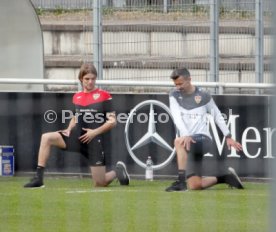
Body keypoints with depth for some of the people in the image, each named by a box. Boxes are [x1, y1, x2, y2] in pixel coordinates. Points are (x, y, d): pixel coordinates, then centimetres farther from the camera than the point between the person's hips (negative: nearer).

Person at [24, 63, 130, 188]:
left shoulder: (104, 96, -3)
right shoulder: (77, 97, 10)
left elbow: (112, 121, -5)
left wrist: (95, 132, -16)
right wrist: (69, 129, 4)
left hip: (95, 140, -4)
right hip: (77, 136, 4)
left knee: (100, 184, -4)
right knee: (46, 138, -19)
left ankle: (118, 170, 31)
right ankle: (38, 178, -19)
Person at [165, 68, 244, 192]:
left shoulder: (204, 96, 2)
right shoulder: (174, 95, 5)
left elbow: (217, 116, 14)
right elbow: (177, 117, -10)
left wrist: (228, 137, 10)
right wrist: (186, 136, -27)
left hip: (203, 139, -4)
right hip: (187, 140, 4)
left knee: (179, 141, -36)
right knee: (194, 185, -2)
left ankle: (181, 181, -35)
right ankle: (227, 177, 21)